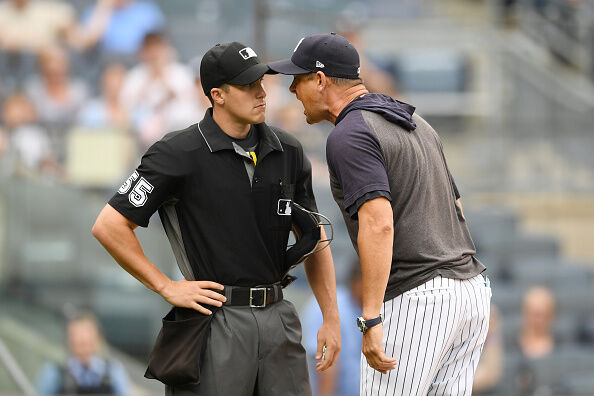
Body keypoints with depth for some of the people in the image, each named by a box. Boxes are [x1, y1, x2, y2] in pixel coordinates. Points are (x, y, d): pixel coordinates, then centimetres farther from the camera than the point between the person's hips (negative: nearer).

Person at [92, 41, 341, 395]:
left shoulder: (288, 152, 9)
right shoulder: (179, 154, -8)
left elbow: (314, 238, 17)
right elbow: (109, 226, -8)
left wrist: (331, 318, 10)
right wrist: (167, 287, -7)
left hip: (278, 318, 5)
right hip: (217, 322, -5)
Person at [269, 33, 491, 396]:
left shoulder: (349, 136, -11)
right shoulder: (416, 124, 19)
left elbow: (378, 222, -24)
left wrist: (372, 321, -27)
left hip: (414, 298, -9)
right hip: (471, 290, 9)